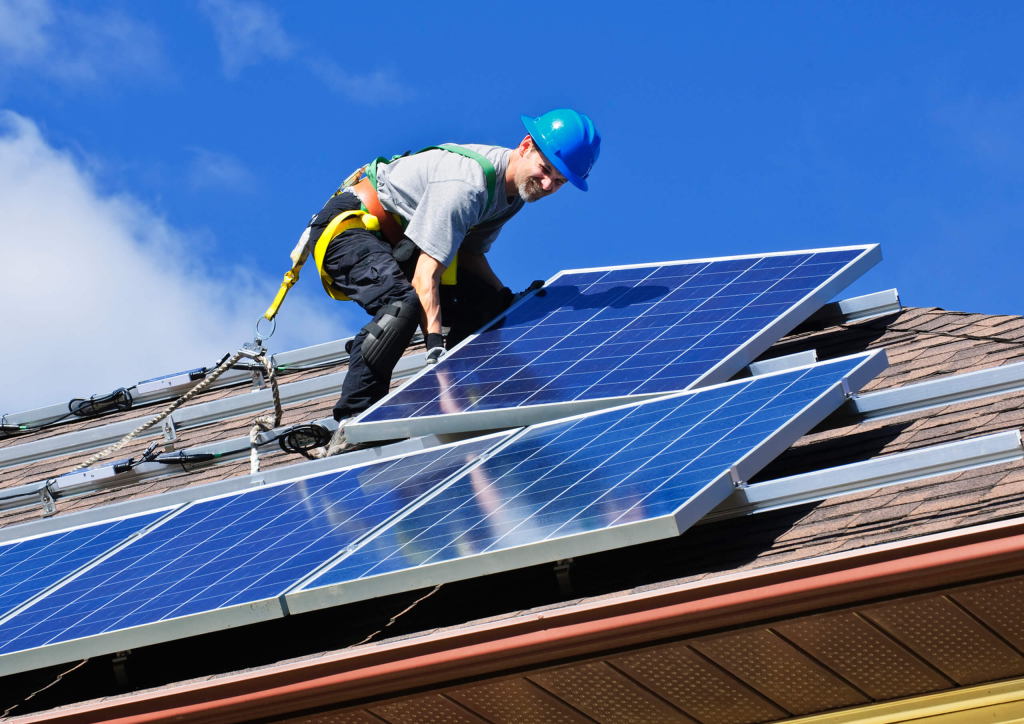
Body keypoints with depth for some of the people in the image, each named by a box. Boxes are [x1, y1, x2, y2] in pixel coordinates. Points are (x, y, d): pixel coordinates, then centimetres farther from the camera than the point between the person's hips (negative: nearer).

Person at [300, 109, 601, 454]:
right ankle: (349, 427, -34)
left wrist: (506, 298, -2)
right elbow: (426, 275, -35)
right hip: (347, 228, -10)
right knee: (404, 303, -34)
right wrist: (434, 343, -42)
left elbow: (469, 252, 11)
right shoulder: (466, 184, -31)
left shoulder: (515, 187, -1)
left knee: (483, 301, -1)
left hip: (396, 239, 10)